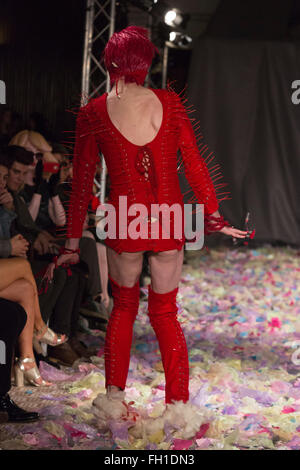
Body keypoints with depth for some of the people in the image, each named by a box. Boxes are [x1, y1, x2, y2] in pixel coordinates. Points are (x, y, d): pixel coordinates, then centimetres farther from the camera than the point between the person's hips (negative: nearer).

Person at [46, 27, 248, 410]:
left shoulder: (92, 114, -3)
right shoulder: (170, 103, -2)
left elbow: (82, 182, 1)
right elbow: (195, 165, 2)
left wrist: (73, 243, 7)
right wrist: (215, 217, 11)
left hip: (124, 224, -1)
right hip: (170, 224, 1)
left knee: (123, 307, 23)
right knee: (165, 313, 17)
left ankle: (114, 395, 18)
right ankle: (178, 403, 14)